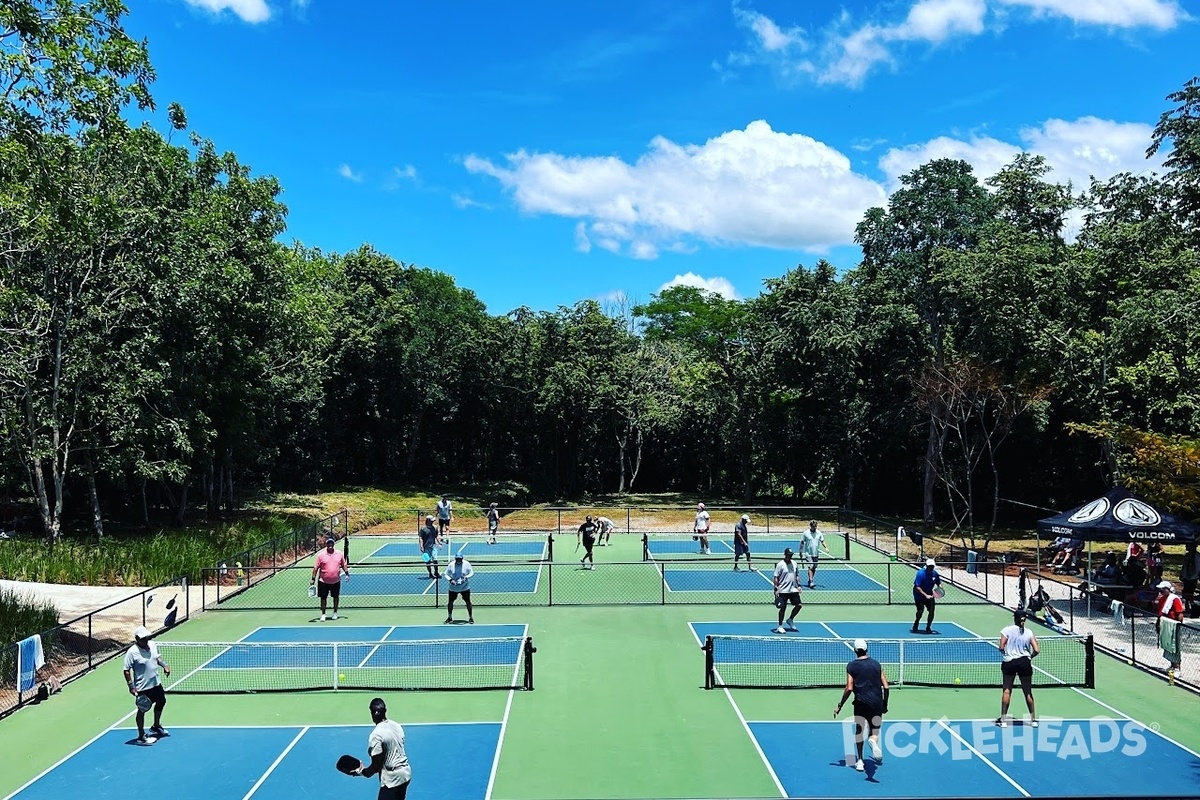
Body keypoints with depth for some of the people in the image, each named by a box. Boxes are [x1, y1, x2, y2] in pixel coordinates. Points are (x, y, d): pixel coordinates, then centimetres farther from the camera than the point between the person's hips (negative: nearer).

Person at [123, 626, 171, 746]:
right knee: (142, 710, 5)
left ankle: (156, 726, 46)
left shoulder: (152, 645, -2)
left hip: (156, 683, 8)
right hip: (143, 688, -8)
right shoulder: (132, 652, -22)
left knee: (161, 702, 24)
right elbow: (127, 670, -17)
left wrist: (164, 665, -1)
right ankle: (141, 737, 19)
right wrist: (131, 686, -20)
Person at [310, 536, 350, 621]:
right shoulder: (321, 555, -7)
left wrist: (347, 573, 2)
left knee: (336, 597, 12)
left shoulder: (339, 553, 0)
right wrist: (313, 579, -6)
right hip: (323, 581, -2)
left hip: (336, 581, 2)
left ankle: (335, 612, 29)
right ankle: (323, 614, 16)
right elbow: (316, 568, -4)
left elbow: (343, 565, 11)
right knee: (323, 598, 3)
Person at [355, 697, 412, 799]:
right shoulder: (397, 726, 2)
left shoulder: (375, 735, -20)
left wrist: (362, 771, 0)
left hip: (392, 779, -8)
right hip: (405, 772, 8)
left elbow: (376, 766, -17)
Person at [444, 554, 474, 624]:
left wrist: (467, 577, -23)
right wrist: (450, 580, -20)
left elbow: (471, 573, -3)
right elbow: (446, 574, -1)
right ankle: (449, 618, 25)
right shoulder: (450, 565, -8)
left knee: (468, 602, -1)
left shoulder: (467, 564, -9)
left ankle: (471, 618, 13)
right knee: (450, 602, 6)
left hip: (465, 587, -1)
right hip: (453, 587, 1)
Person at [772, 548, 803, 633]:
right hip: (783, 591, -6)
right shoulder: (780, 565, -9)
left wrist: (798, 585, 10)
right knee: (783, 608, -1)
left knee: (799, 605, 1)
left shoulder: (794, 563, 9)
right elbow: (776, 577, -9)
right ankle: (780, 626, 10)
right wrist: (776, 589, -14)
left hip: (793, 589, 6)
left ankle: (790, 620, 24)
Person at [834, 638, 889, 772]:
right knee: (874, 731, 12)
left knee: (859, 731, 14)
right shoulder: (877, 664, 7)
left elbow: (849, 688, -6)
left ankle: (860, 761, 11)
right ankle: (873, 741, -23)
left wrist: (840, 706, 2)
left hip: (861, 703, -1)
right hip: (877, 704, 1)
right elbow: (886, 687, 4)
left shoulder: (851, 666, 0)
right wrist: (885, 704, 17)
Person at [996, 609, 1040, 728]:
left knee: (1006, 690, 4)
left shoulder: (1007, 630, -6)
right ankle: (1033, 719, 20)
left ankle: (1003, 719, 4)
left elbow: (1001, 648, -10)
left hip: (1009, 662, -1)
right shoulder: (1029, 633, 1)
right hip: (1025, 662, 1)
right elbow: (1036, 650, -3)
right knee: (1028, 692, 12)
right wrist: (1029, 657, 14)